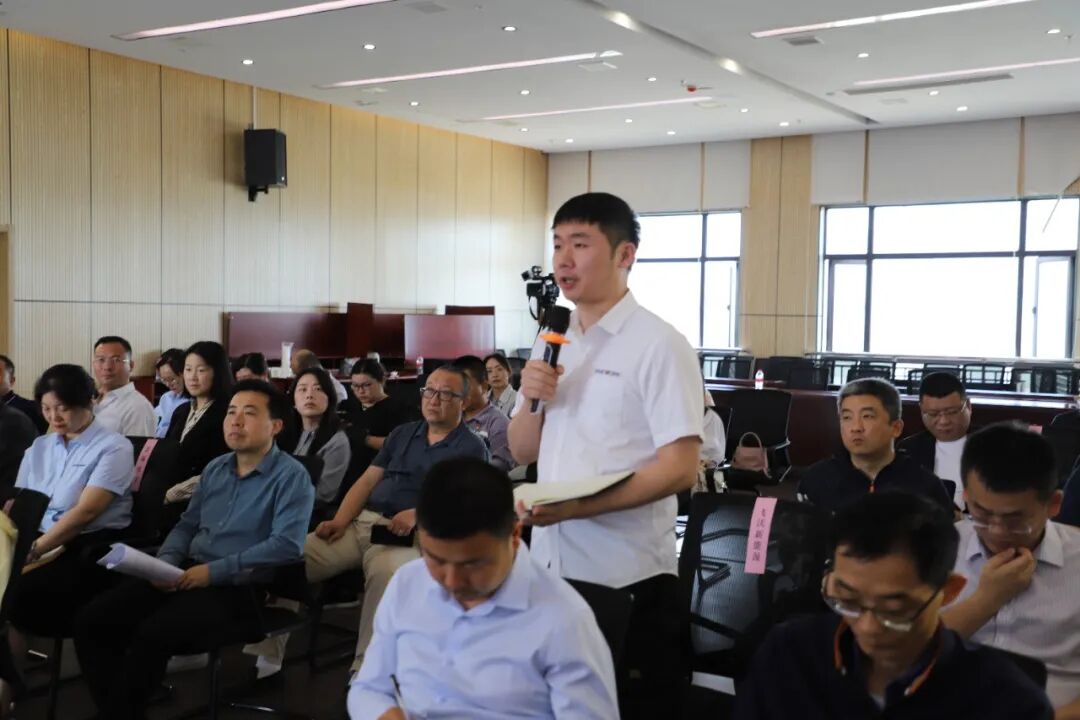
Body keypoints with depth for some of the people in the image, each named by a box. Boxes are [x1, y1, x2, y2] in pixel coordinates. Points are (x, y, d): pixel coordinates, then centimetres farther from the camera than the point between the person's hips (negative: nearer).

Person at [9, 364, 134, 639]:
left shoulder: (113, 447, -5)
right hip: (39, 542, 6)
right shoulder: (39, 447, 16)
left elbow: (86, 512, -15)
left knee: (24, 591, -30)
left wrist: (35, 550, -23)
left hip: (91, 548, -6)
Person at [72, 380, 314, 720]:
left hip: (239, 588, -7)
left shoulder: (291, 476, -7)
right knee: (91, 621, -9)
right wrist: (166, 562, -2)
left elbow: (287, 545, -19)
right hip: (187, 573, 7)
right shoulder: (215, 469, 16)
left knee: (153, 633, -31)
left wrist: (214, 571, -20)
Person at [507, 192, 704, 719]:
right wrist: (531, 400, -7)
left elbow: (680, 468, -17)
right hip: (550, 564, 6)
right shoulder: (549, 344, 10)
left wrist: (577, 506, -25)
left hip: (626, 575, -6)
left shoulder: (659, 345, -10)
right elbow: (522, 453, 13)